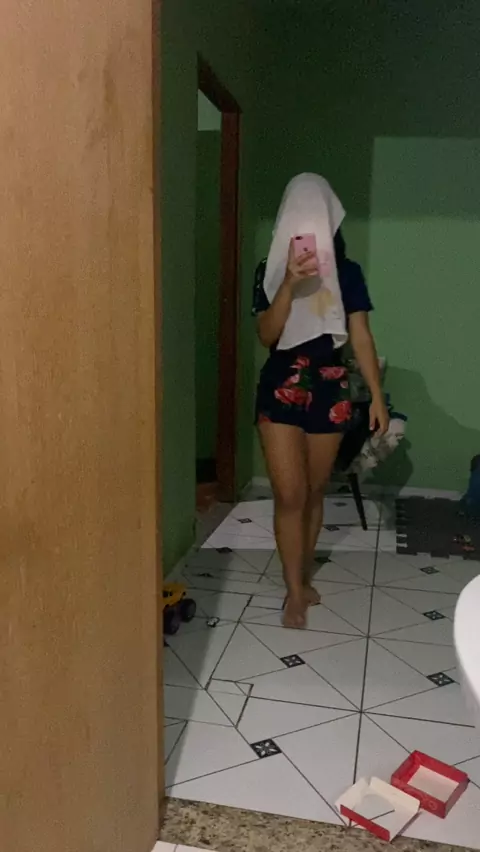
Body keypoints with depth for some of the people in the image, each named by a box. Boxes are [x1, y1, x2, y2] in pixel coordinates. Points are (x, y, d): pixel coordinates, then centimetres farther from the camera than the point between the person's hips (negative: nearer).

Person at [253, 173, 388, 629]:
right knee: (289, 495, -4)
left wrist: (377, 395, -2)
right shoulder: (270, 271, -1)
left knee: (315, 492, 11)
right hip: (281, 389, -1)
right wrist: (289, 283, -23)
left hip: (329, 390, 2)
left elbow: (361, 337, 2)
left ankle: (303, 576, 29)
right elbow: (266, 335, -11)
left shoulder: (347, 273, 3)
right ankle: (295, 591, 9)